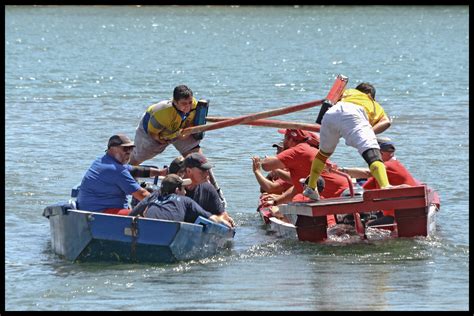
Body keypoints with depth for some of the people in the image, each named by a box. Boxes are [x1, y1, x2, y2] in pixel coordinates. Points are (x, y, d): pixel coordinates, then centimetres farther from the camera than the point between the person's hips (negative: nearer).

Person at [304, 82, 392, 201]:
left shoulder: (348, 93, 46)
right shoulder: (374, 105, 38)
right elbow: (386, 122, 19)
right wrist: (371, 132, 8)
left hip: (331, 112, 4)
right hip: (354, 115, -4)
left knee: (324, 152, 32)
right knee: (372, 154, -21)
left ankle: (310, 187, 43)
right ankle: (385, 187, -46)